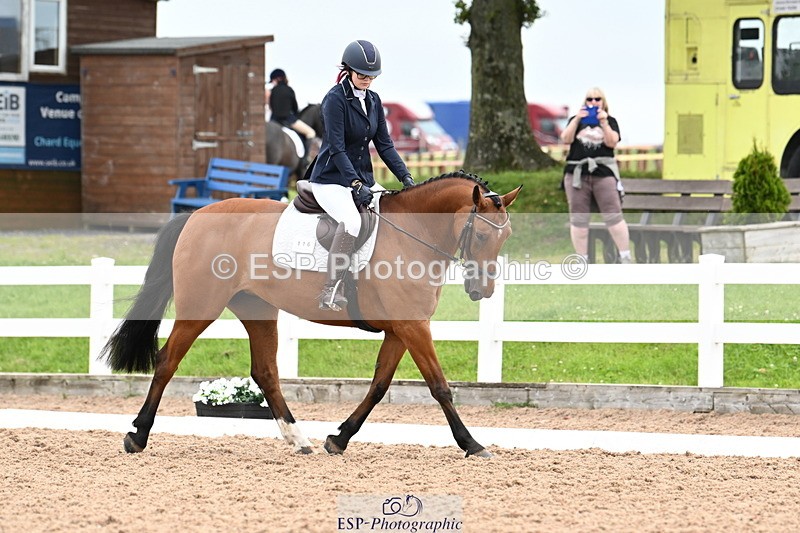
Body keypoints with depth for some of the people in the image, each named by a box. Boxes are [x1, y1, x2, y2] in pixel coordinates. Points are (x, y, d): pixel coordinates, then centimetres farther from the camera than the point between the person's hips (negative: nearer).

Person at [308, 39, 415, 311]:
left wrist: (405, 177, -3)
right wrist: (356, 185, -27)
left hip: (362, 177, 8)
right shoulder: (335, 99, -13)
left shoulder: (373, 100, 9)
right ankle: (331, 292, -34)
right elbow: (336, 149, -19)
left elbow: (384, 144, 9)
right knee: (351, 220, -33)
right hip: (331, 180, -8)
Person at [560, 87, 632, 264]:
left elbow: (612, 142, -5)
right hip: (577, 174, 2)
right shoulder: (576, 120, 15)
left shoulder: (610, 121, 12)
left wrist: (603, 122, -16)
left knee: (613, 216, -9)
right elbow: (566, 139, -2)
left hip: (604, 173, -2)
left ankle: (625, 258, -4)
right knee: (578, 219, 1)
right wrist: (577, 119, -12)